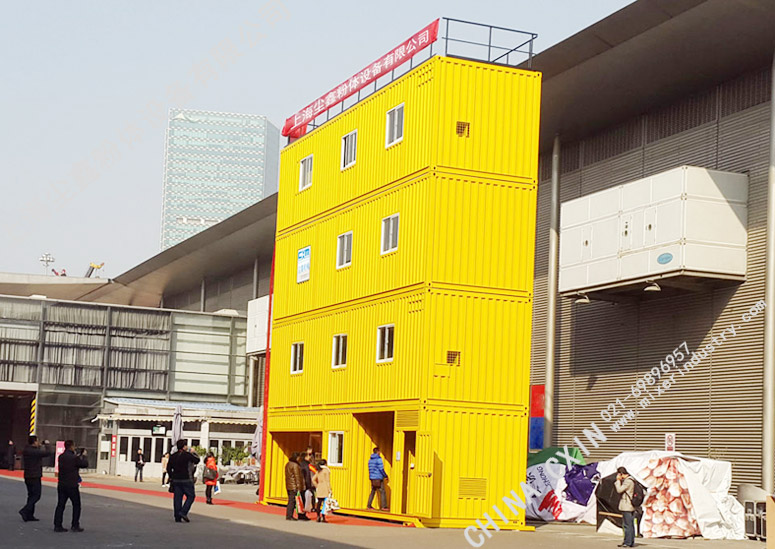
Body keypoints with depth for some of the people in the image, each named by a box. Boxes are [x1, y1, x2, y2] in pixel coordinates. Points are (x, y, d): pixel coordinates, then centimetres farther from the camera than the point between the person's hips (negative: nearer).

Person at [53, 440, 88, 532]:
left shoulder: (61, 457, 4)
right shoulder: (74, 458, -16)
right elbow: (85, 464, -5)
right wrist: (83, 456, 12)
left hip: (61, 485, 6)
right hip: (72, 486, -6)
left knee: (60, 505, 9)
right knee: (76, 505, 7)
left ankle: (57, 525, 6)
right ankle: (75, 526, 7)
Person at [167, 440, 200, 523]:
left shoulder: (173, 456, 7)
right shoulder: (187, 455, -11)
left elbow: (168, 468, 12)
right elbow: (197, 460, 1)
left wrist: (171, 477, 20)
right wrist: (193, 453, 16)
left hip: (176, 480, 6)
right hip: (186, 480, -6)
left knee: (177, 498, 7)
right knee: (191, 496, 4)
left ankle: (177, 517, 6)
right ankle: (183, 512, -10)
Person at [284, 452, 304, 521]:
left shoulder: (287, 464, 14)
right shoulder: (295, 465, -15)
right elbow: (297, 476, -16)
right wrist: (298, 487, -15)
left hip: (288, 486, 9)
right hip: (294, 486, -9)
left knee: (290, 500, 14)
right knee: (292, 501, -5)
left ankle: (288, 516, 16)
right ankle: (289, 516, -5)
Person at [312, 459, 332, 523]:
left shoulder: (318, 471, 13)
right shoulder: (326, 470, -6)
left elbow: (313, 479, 10)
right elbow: (327, 481, -10)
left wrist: (317, 486, 13)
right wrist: (329, 490, -9)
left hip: (319, 489, 6)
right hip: (325, 488, -6)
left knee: (319, 503, 7)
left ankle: (318, 517, 8)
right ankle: (323, 517, -6)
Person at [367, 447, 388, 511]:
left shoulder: (370, 459, 11)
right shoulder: (379, 459, -12)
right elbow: (381, 469, -15)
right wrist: (385, 476, -6)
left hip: (372, 478, 7)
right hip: (378, 478, -7)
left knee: (373, 491, 14)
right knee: (382, 492, -2)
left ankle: (368, 505, 11)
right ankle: (384, 506, -5)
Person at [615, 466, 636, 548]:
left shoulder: (628, 481, -15)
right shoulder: (628, 480, 17)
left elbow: (619, 490, -18)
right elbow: (620, 490, 21)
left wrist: (618, 480, -8)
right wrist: (618, 481, 12)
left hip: (626, 507, -10)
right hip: (629, 506, 10)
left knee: (627, 525, -7)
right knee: (630, 525, 11)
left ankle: (627, 542, -6)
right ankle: (631, 542, 15)